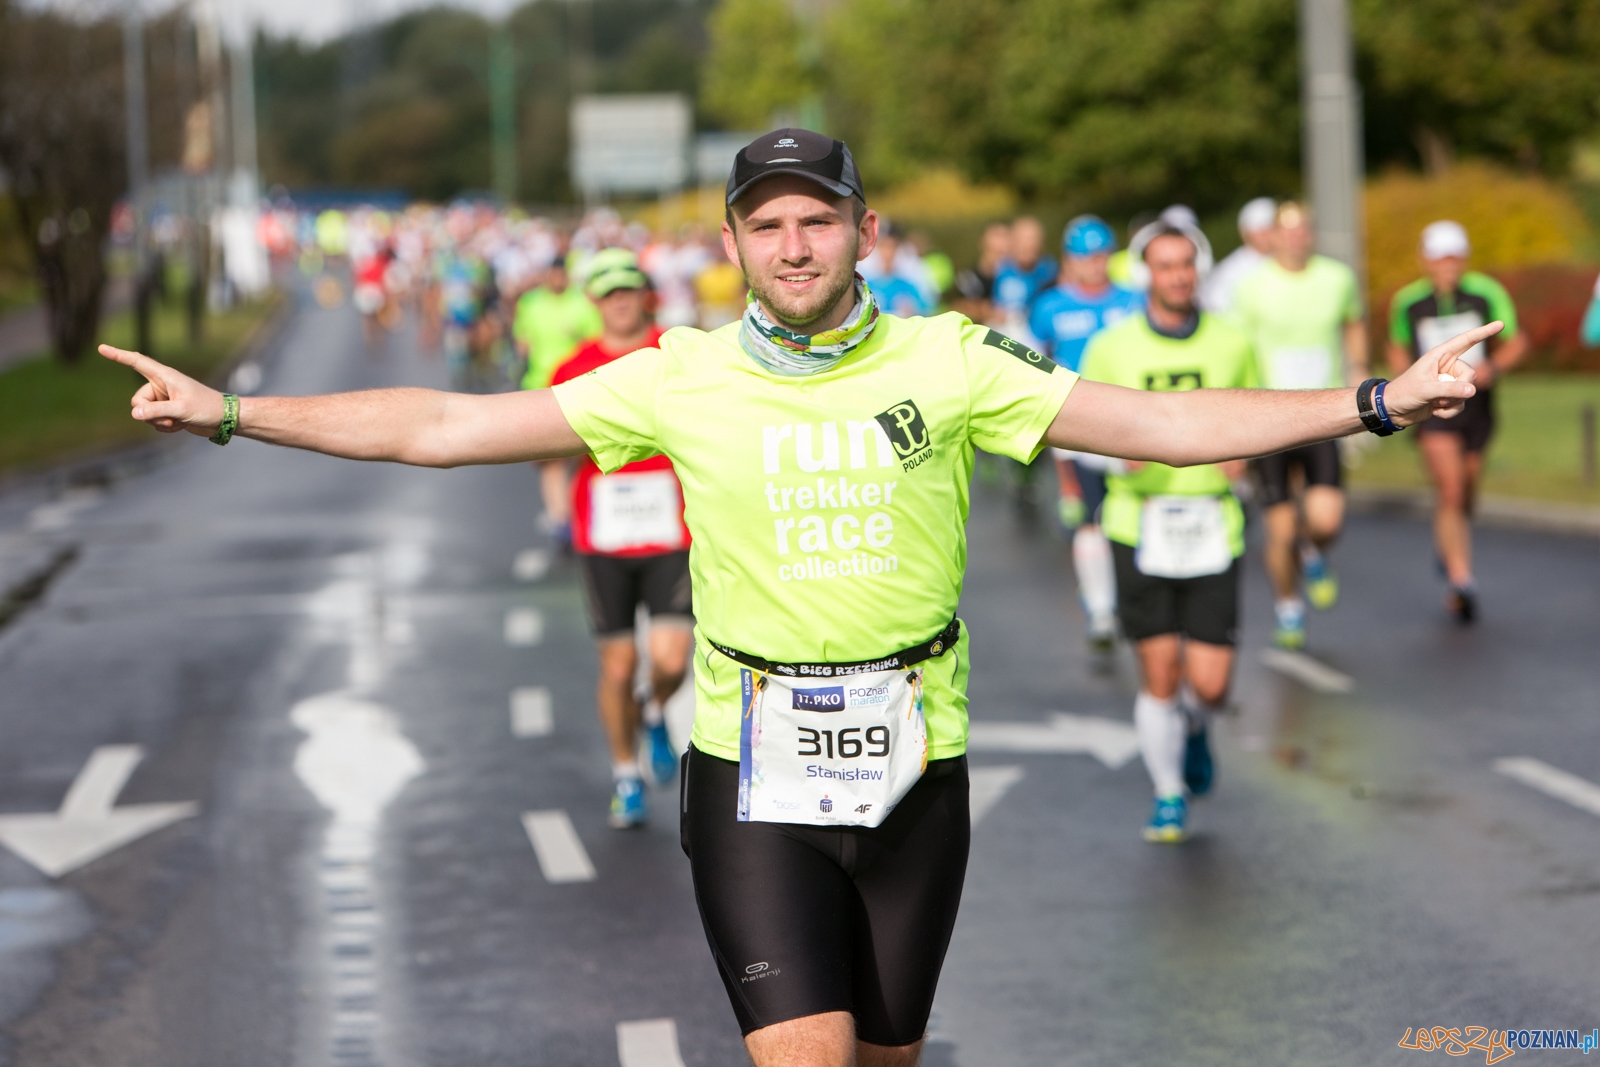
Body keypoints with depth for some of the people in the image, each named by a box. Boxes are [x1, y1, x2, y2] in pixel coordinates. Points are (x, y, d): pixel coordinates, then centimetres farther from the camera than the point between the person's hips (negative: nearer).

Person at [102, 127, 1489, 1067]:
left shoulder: (949, 363, -2)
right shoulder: (681, 380, -2)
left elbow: (1163, 423, -4)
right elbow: (445, 427, 0)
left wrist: (1379, 402, -11)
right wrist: (231, 413, -3)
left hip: (911, 762, 1)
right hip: (751, 769, -1)